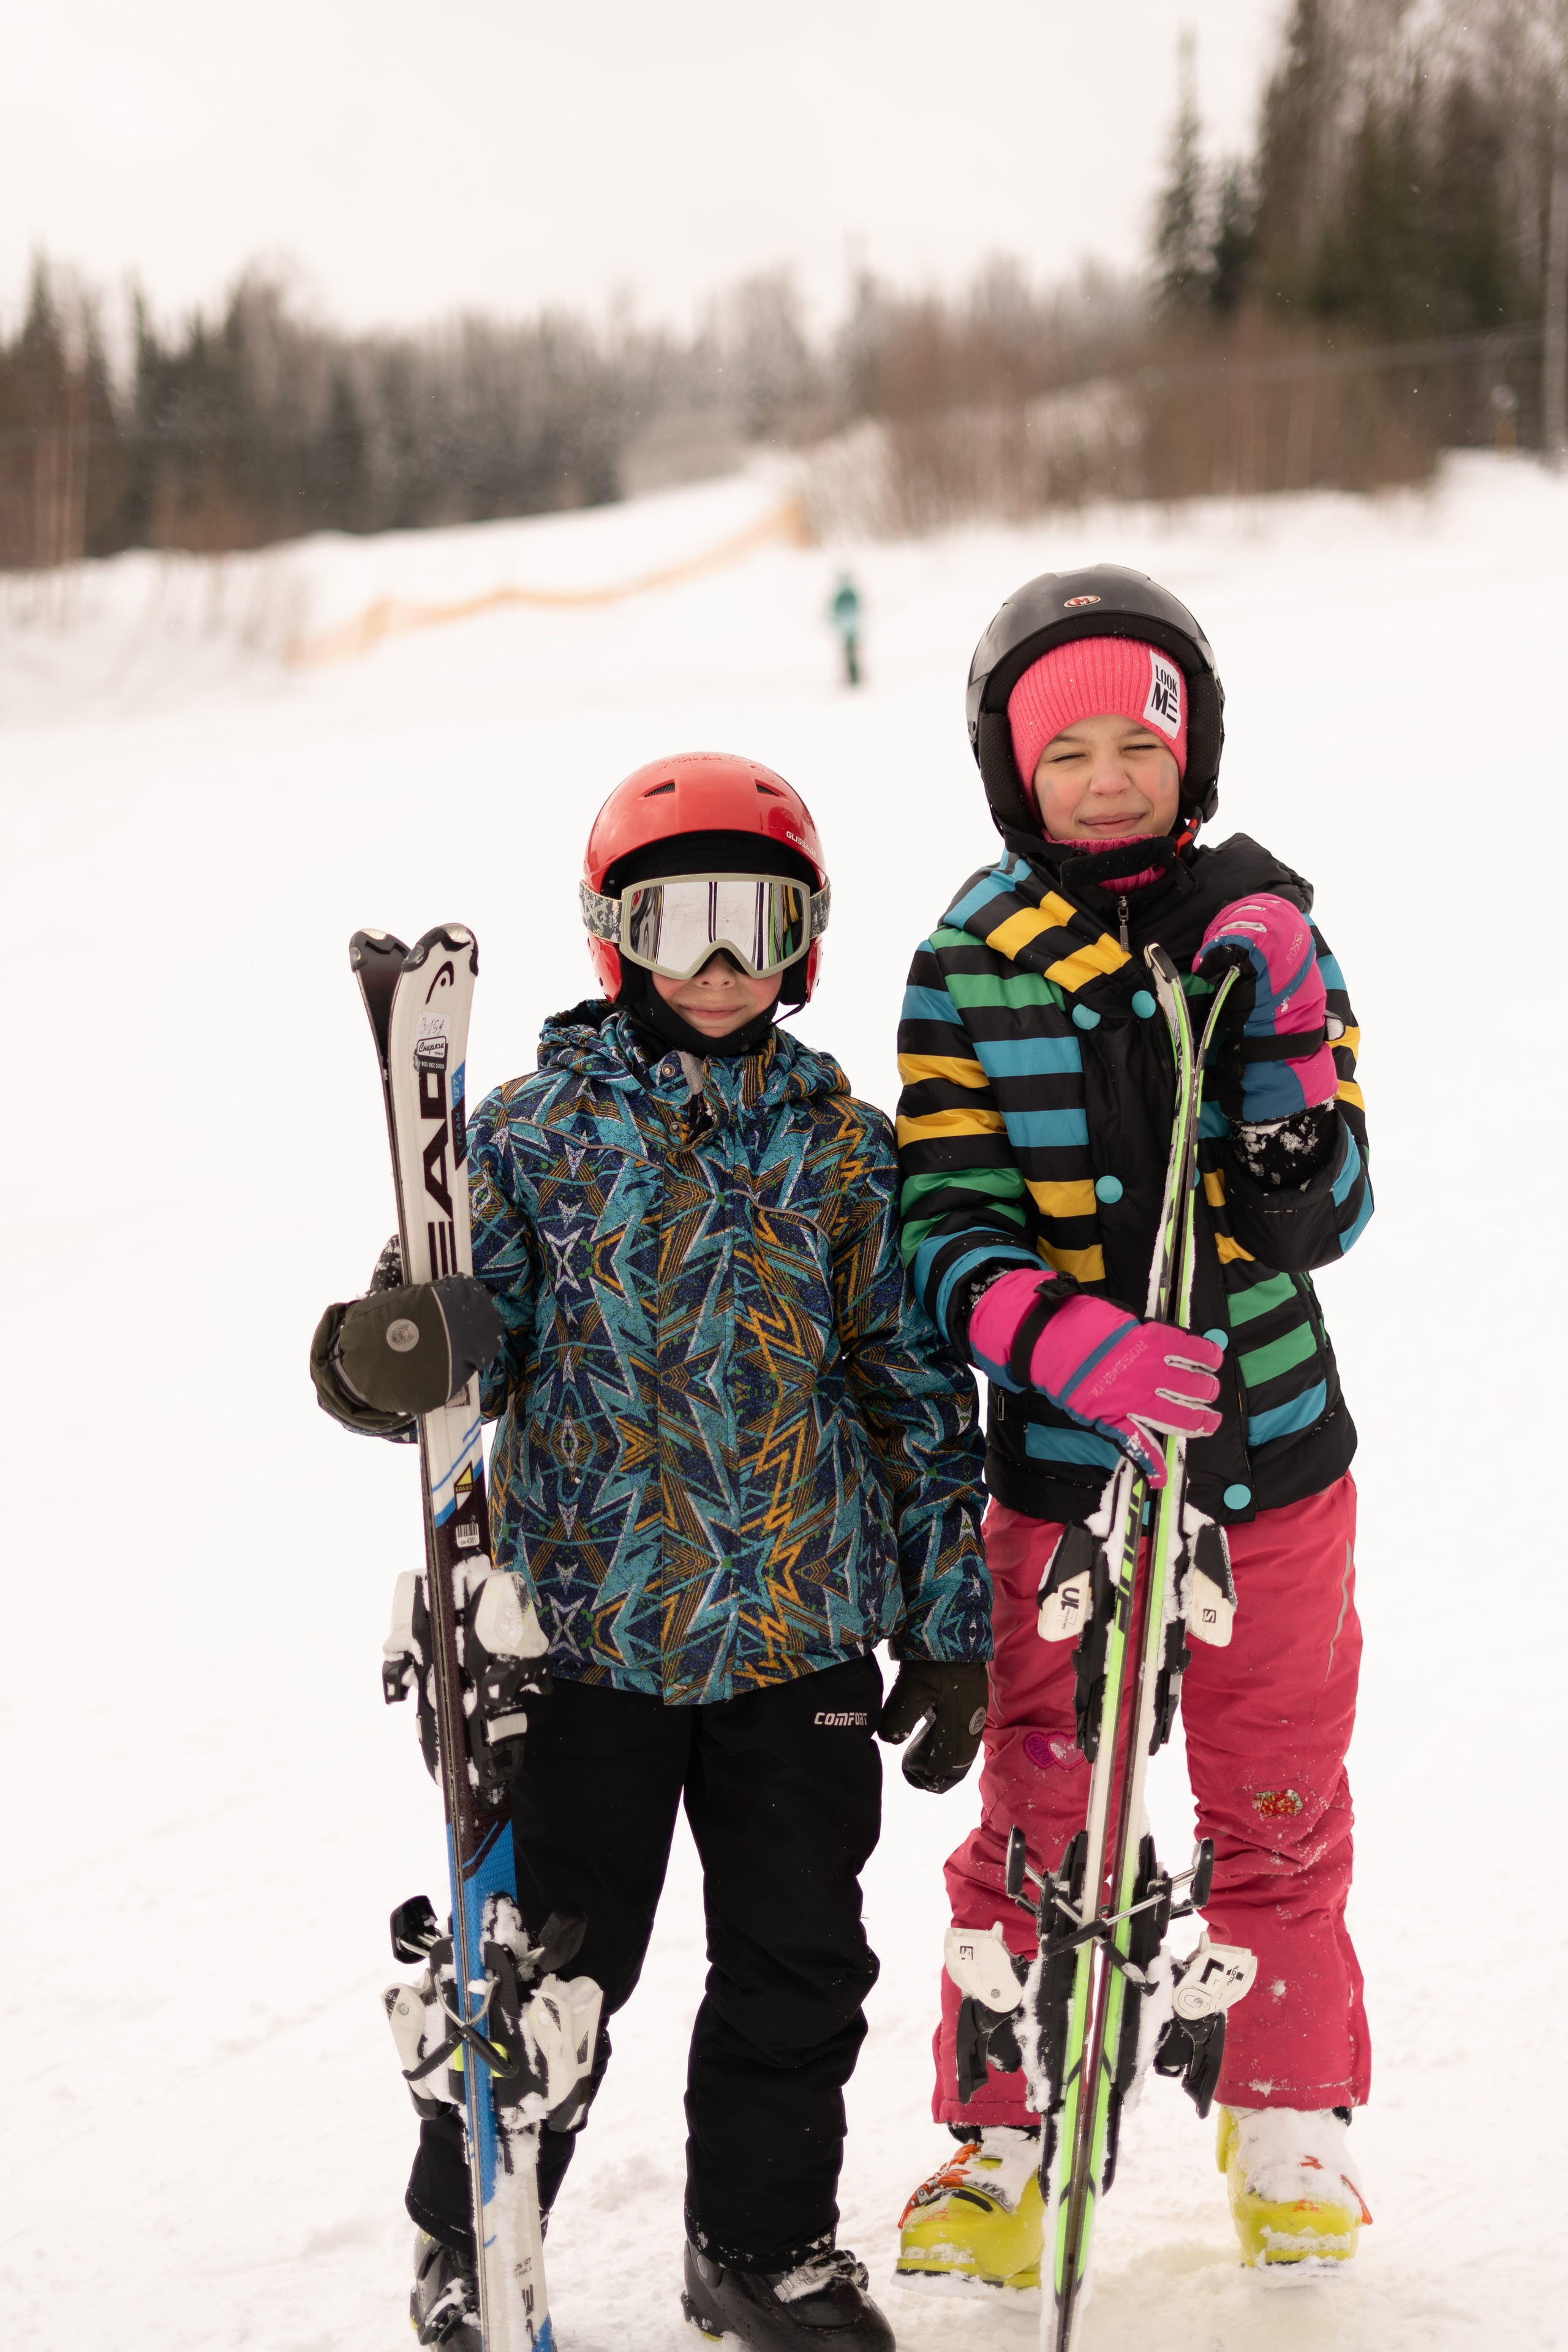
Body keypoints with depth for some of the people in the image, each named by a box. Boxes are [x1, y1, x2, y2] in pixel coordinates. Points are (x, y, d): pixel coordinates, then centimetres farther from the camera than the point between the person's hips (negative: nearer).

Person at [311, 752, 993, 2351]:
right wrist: (383, 1365, -28)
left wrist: (948, 1620, 8)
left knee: (799, 1961, 9)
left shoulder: (848, 1149, 5)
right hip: (586, 1620, -2)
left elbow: (917, 1389, 9)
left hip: (802, 1631, 2)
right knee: (553, 1958, 4)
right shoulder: (541, 1127, -1)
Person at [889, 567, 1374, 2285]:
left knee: (1281, 1816, 13)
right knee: (1038, 1824, 7)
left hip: (1271, 1454, 2)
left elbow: (1327, 1216, -5)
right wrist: (1074, 1342, -29)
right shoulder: (967, 967, -6)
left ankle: (1289, 2127, 34)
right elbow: (948, 1236, -10)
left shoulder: (1261, 921, -2)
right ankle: (999, 2145, 25)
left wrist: (1285, 1063, -23)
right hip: (1063, 1467, -1)